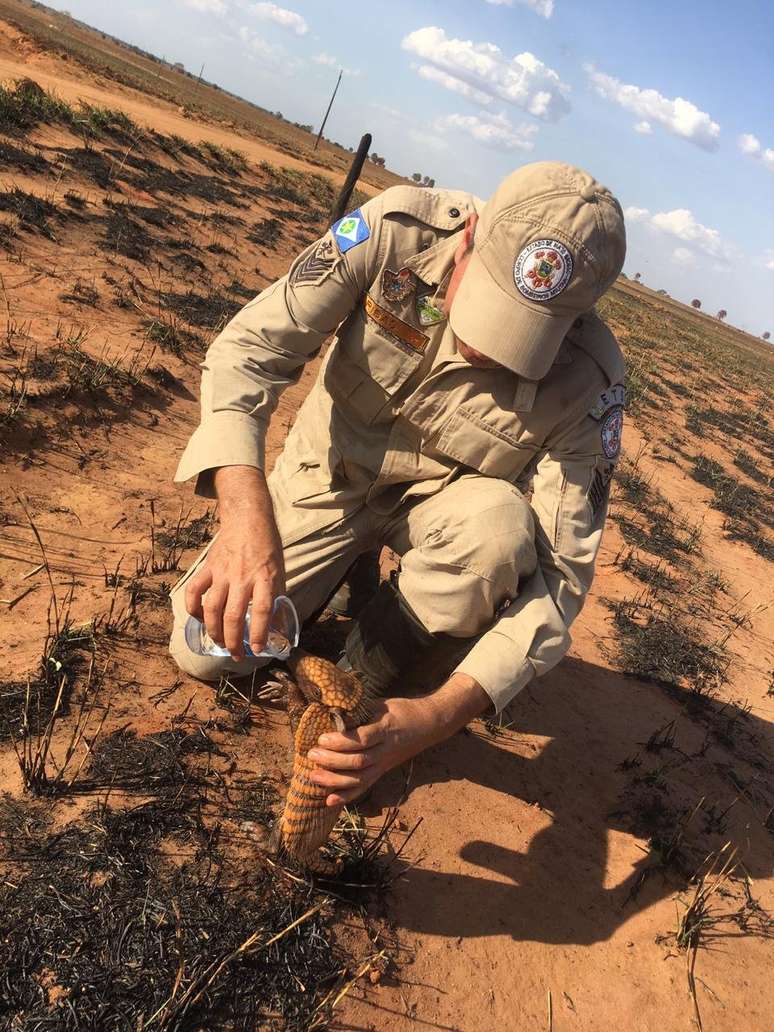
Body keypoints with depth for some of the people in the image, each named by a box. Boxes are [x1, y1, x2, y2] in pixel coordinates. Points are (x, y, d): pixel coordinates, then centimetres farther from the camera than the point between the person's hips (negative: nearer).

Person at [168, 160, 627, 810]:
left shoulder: (588, 380, -29)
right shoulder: (397, 231, -28)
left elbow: (562, 569, -27)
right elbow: (253, 345, -29)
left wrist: (439, 715, -40)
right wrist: (247, 509, -49)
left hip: (445, 499, 0)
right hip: (331, 474, 1)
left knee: (499, 528, -36)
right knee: (204, 652, -5)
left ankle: (370, 682, -8)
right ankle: (353, 567, 22)